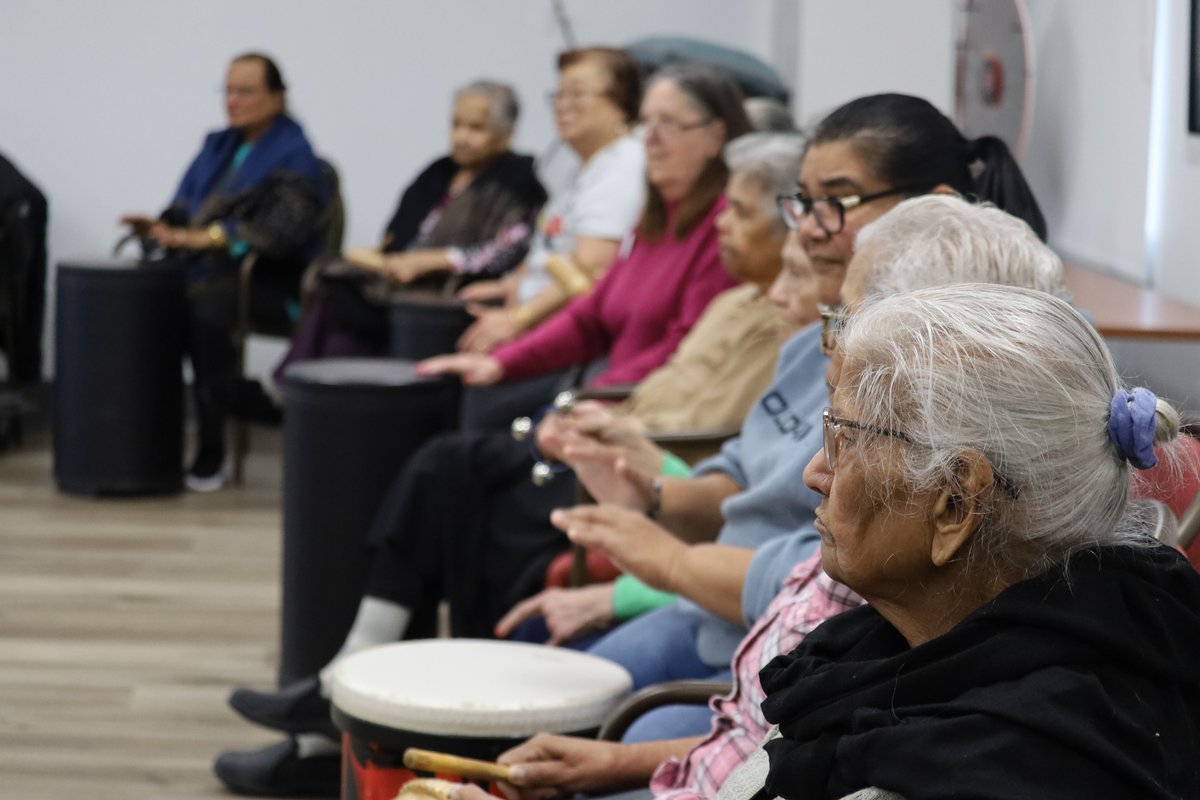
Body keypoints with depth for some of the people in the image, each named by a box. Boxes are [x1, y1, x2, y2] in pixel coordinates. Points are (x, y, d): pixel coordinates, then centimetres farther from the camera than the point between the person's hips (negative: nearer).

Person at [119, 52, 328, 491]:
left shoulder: (293, 154, -4)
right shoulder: (219, 145, 20)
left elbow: (282, 229, -18)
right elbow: (187, 206, 18)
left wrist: (208, 237, -27)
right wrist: (163, 226, -6)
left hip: (268, 279, -7)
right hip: (211, 269, 7)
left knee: (206, 305, -37)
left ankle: (210, 454, -28)